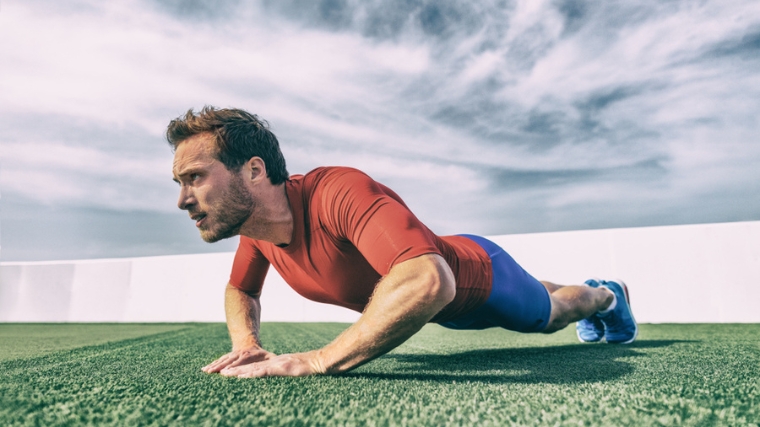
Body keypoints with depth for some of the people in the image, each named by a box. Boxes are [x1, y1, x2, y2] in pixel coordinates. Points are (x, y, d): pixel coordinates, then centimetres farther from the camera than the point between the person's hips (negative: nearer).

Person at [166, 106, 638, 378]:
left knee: (551, 313, 26)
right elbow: (241, 290, 1)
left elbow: (429, 281, -58)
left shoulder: (339, 192, -44)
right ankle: (592, 293, 71)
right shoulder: (255, 224, -18)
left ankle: (607, 296, 62)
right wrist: (246, 344, -18)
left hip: (480, 277, -7)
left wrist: (318, 360, -51)